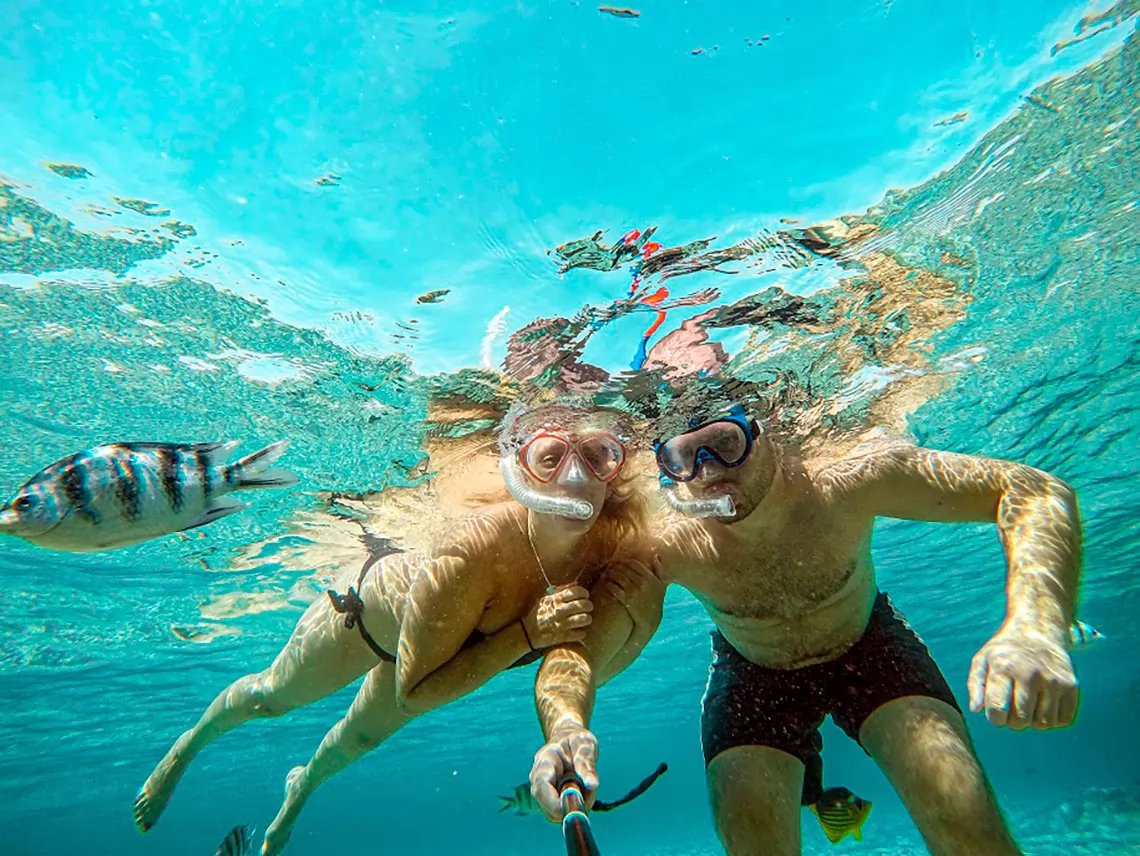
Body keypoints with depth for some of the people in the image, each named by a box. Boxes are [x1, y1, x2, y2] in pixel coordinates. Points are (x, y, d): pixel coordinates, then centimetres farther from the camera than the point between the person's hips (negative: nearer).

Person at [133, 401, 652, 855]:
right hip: (372, 603, -4)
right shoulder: (471, 551, -47)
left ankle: (302, 785, 67)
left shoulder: (617, 542, -33)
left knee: (362, 737, 31)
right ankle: (186, 747, 60)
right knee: (272, 696, 24)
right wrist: (526, 635, -43)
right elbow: (414, 691, -35)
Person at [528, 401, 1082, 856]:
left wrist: (1034, 628, -53)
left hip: (869, 647, 0)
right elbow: (577, 647, -29)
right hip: (752, 675, 1)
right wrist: (565, 727, -53)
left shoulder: (842, 483, -36)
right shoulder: (663, 551, -34)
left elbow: (1038, 492, -34)